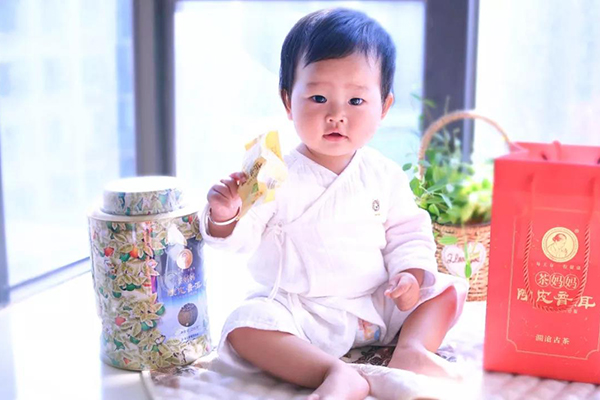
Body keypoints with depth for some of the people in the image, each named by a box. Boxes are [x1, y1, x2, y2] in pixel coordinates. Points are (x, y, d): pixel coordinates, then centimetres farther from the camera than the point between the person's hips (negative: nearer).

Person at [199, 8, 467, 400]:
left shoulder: (386, 176, 1)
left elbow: (408, 234, 8)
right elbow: (238, 238, -10)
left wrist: (412, 274, -11)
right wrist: (224, 216, -32)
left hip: (377, 306, 4)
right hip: (299, 314, -3)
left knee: (449, 287, -4)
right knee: (245, 326, -30)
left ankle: (411, 348, -23)